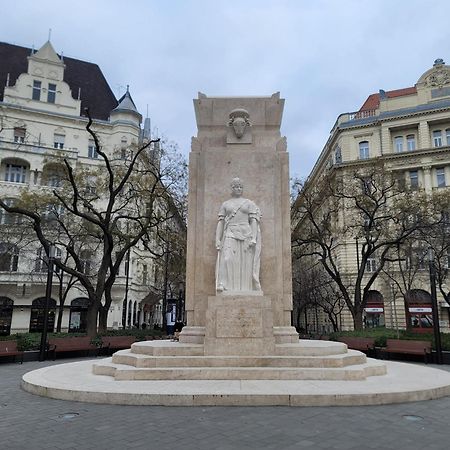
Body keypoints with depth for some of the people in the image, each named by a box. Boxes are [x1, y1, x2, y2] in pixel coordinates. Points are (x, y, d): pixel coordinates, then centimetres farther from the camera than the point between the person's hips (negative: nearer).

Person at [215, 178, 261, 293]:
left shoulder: (249, 203, 12)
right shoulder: (225, 204, 16)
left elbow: (254, 221, 2)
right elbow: (220, 222, 9)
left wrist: (254, 238, -12)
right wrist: (217, 239, -4)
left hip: (246, 236, 0)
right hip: (230, 236, 0)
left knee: (246, 264, -4)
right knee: (227, 260, -20)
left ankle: (245, 290, 0)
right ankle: (222, 287, -27)